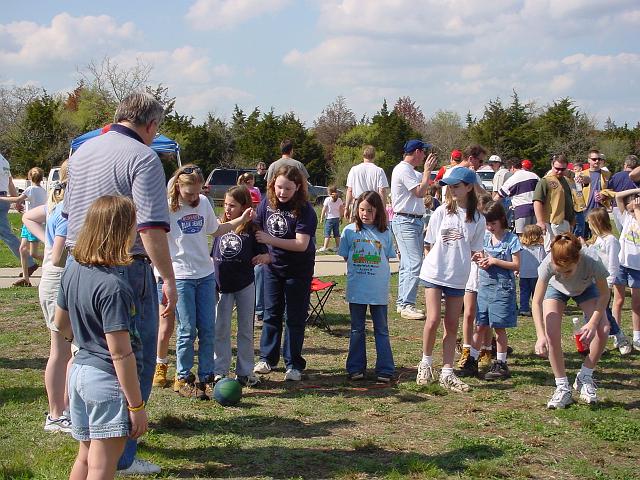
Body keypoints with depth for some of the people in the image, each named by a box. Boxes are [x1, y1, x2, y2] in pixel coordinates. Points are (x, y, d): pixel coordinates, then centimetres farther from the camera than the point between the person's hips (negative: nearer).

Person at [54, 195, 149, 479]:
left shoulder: (73, 269, 2)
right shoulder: (112, 286, -23)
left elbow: (61, 324, 16)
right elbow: (120, 353, -22)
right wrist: (136, 405, -16)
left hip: (79, 369, 8)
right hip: (108, 380, -8)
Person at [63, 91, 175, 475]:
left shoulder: (82, 152, 12)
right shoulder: (143, 158, -13)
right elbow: (152, 227, -21)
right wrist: (168, 277, -16)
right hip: (128, 271, -8)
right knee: (135, 362, 3)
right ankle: (121, 455, 6)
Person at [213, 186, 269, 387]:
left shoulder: (251, 230, -4)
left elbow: (266, 254, -2)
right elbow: (212, 256, 11)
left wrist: (264, 257, -25)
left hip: (245, 286, -2)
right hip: (222, 286, 2)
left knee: (246, 329, 8)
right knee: (220, 330, 5)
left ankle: (245, 371, 17)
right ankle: (220, 371, 13)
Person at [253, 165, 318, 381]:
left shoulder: (304, 210, -19)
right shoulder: (267, 203, -5)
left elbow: (301, 244, -26)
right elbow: (257, 229, 7)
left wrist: (269, 240, -32)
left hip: (298, 270, -4)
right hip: (273, 266, 4)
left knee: (294, 317, 4)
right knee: (271, 314, 12)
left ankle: (293, 364, 14)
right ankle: (267, 358, 24)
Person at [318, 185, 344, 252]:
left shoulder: (327, 199, -10)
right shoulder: (339, 200, 4)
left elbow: (324, 210, -8)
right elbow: (341, 210, 9)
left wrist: (321, 217, 0)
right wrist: (341, 217, 21)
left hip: (329, 218, -5)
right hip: (337, 218, 5)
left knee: (327, 233, -4)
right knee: (336, 233, 12)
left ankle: (325, 247, -9)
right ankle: (338, 247, 14)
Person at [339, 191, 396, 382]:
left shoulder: (385, 233, 0)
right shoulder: (349, 231, 0)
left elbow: (388, 258, 7)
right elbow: (345, 257, 6)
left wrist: (375, 269, -5)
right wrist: (359, 269, -3)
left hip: (379, 290, 0)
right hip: (356, 289, 1)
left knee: (381, 330, 6)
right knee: (357, 330, 11)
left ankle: (385, 370, 10)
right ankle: (356, 368, 19)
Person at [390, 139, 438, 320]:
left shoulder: (408, 170, 19)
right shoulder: (404, 170, -13)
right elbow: (420, 192, -18)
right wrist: (427, 170, -11)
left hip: (414, 221, 11)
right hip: (405, 221, -11)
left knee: (407, 264, 12)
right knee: (414, 263, -16)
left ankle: (402, 303, 17)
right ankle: (407, 305, -15)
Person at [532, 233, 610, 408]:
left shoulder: (592, 263, -40)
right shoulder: (548, 264, -41)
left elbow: (604, 294, -23)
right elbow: (537, 302, -37)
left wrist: (593, 323, -33)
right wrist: (541, 335, -48)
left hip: (585, 289, 0)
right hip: (556, 289, 0)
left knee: (603, 330, -19)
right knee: (552, 333, -19)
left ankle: (584, 378, 2)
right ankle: (562, 388, -4)